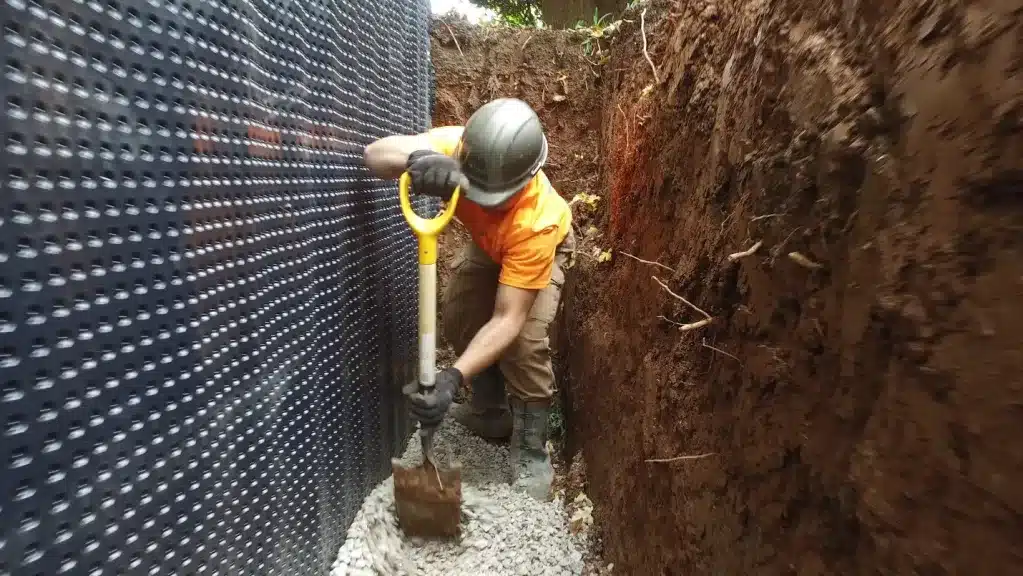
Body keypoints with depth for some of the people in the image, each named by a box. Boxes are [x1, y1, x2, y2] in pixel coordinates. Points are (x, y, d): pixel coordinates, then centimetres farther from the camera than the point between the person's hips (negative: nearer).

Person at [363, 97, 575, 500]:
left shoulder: (535, 221, -46)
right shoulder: (455, 147, -35)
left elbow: (507, 319, -45)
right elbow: (375, 154, -39)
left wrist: (454, 377, -56)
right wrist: (416, 157, -63)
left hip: (542, 245, -5)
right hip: (487, 242, 5)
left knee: (525, 343, -22)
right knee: (457, 319, 0)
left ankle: (531, 454, -2)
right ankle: (491, 411, 21)